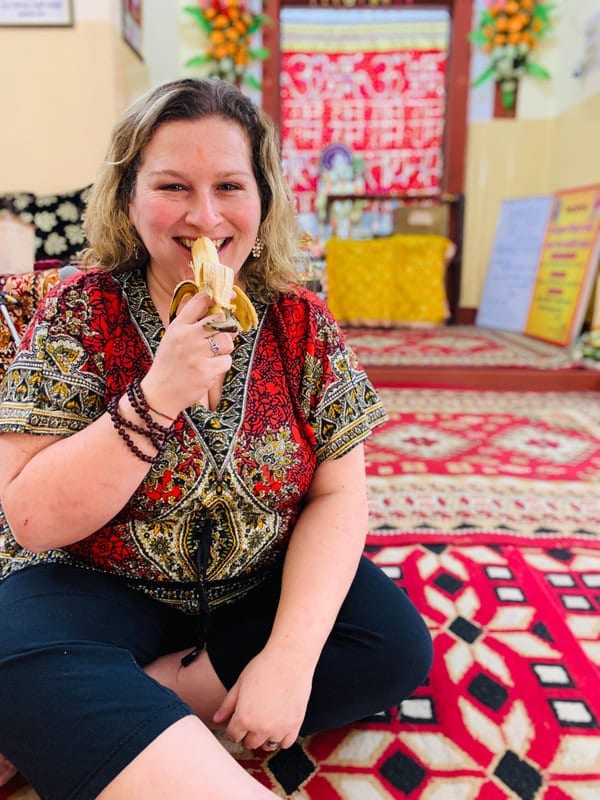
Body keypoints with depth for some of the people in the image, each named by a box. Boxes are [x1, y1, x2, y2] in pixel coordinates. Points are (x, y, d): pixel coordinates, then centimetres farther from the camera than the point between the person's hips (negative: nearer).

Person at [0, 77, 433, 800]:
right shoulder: (80, 313, -12)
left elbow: (337, 496, -7)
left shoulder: (300, 320, -7)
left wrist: (292, 656, -19)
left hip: (259, 584, 5)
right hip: (94, 586, -4)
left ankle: (88, 728, -11)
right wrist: (158, 396, -29)